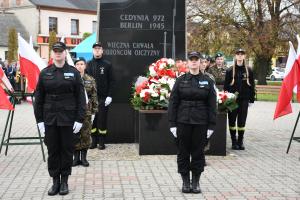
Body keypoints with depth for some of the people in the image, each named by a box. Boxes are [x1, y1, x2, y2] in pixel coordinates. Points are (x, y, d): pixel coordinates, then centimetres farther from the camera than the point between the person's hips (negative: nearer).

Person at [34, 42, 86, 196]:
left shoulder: (74, 72, 1)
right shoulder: (45, 73, 6)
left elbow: (81, 97, -1)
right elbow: (39, 98, 6)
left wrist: (79, 119, -8)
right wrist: (39, 119, 0)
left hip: (68, 118, -1)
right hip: (50, 118, 2)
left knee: (67, 149, 5)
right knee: (52, 150, 6)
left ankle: (64, 181, 18)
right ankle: (55, 181, 17)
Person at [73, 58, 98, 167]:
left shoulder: (90, 80, 3)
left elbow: (94, 97, 4)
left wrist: (94, 112, 1)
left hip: (86, 112, 1)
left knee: (86, 134, 5)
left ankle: (84, 157, 17)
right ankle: (76, 157, 17)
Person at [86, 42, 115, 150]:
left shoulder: (107, 64, 3)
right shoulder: (89, 64, 9)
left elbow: (111, 81, 0)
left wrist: (109, 95, -9)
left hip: (103, 97, -2)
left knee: (102, 119, 2)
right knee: (92, 119, 5)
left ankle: (102, 141, 11)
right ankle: (94, 140, 15)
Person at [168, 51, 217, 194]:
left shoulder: (207, 81, 3)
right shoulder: (180, 80, 2)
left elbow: (212, 105, 3)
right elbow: (173, 103, 1)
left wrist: (211, 125, -2)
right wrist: (172, 123, -5)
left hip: (200, 123, 0)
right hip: (183, 122, 0)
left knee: (198, 152, 7)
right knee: (183, 152, 6)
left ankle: (196, 182, 20)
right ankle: (185, 181, 19)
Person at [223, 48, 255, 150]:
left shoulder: (249, 70, 6)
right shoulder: (230, 70, 1)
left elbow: (252, 86, 8)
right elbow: (226, 86, 1)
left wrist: (251, 99, 4)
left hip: (244, 100, 1)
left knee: (242, 121, 4)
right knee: (232, 121, 3)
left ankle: (240, 141, 15)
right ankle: (234, 141, 14)